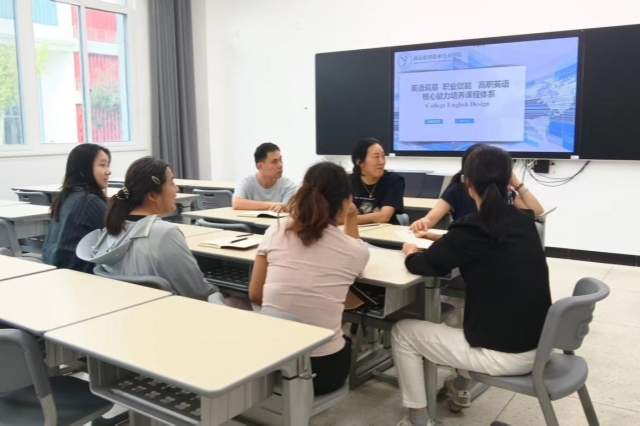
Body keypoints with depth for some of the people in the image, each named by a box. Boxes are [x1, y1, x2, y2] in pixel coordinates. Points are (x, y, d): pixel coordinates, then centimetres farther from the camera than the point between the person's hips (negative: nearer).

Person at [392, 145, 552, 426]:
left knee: (402, 332, 7)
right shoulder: (524, 222, 2)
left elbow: (423, 266, -8)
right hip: (537, 346, 8)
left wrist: (410, 253, 13)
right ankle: (461, 386, 47)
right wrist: (449, 241, 23)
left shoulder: (472, 228, -19)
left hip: (504, 355, -7)